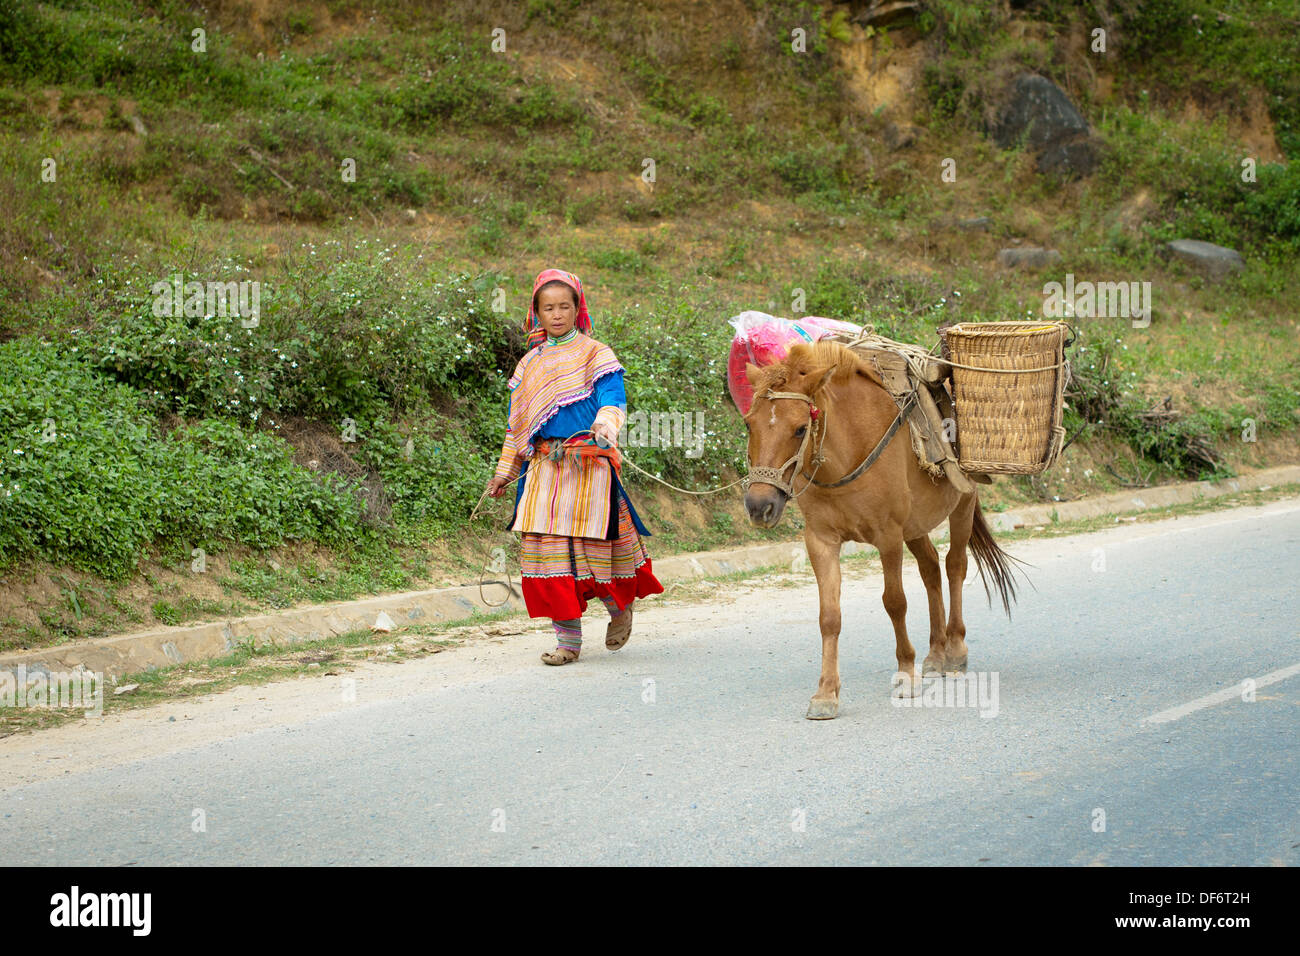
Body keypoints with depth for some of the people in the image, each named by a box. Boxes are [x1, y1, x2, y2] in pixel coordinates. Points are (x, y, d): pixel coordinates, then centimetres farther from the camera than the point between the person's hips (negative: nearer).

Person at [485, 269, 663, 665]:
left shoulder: (596, 355, 2)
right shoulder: (530, 364, 15)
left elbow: (613, 399, -10)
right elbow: (517, 421, 21)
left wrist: (606, 425, -32)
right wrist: (505, 470, 21)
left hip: (589, 464, -4)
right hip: (543, 466, 4)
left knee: (594, 540, -3)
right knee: (549, 545, -3)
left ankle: (620, 607, 27)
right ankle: (567, 638, 1)